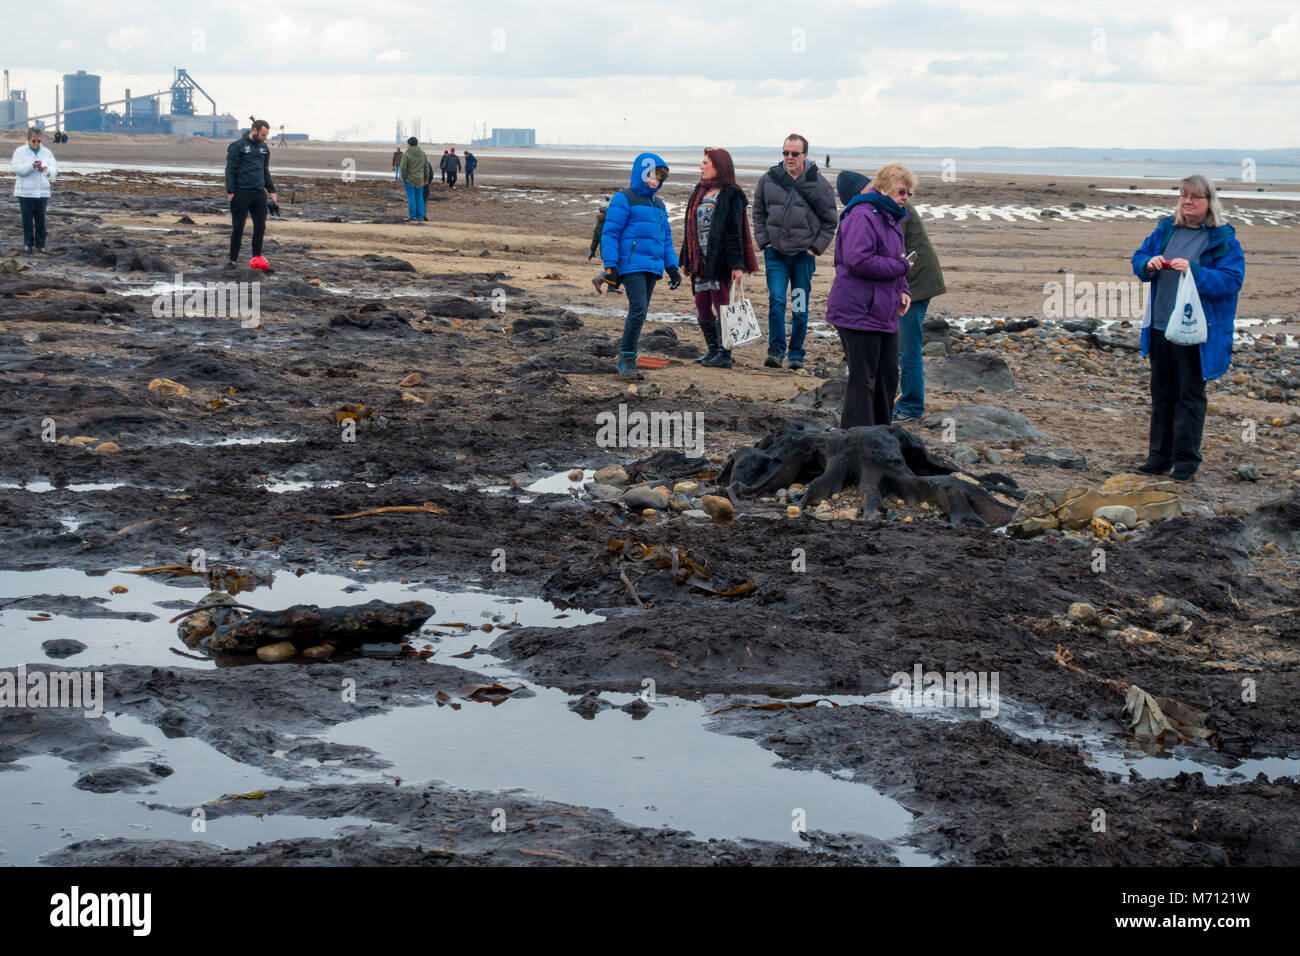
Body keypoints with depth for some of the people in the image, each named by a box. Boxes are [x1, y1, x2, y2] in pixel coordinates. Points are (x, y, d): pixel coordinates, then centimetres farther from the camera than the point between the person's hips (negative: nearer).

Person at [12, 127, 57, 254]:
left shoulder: (46, 152, 7)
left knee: (41, 218, 1)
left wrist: (46, 170, -19)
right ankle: (28, 243, 13)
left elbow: (55, 171, 4)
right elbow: (17, 169, -13)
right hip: (25, 192, -2)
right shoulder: (20, 152, 0)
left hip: (42, 192, 2)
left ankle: (40, 244, 10)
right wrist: (33, 166, -27)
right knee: (27, 218, 2)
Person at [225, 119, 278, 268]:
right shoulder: (238, 146, -5)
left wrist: (271, 190, 16)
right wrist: (230, 191, -14)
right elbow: (230, 170, -8)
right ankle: (233, 260, 8)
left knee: (260, 227, 3)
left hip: (259, 194, 5)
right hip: (241, 193, -5)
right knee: (238, 228, 1)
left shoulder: (264, 147, 14)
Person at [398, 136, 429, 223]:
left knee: (411, 198, 1)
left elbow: (403, 168, -14)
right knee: (419, 198, 9)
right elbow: (426, 167, 8)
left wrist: (403, 178, 0)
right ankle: (420, 217, 9)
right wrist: (426, 178, 17)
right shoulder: (422, 153, 4)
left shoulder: (406, 154, -11)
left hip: (409, 179, -4)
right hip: (419, 180, 4)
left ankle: (412, 216, 1)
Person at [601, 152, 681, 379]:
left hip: (653, 267, 7)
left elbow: (666, 238, 28)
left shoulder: (659, 205, 21)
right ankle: (627, 359, -10)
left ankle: (626, 359, 12)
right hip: (632, 265, -7)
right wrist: (610, 266, -12)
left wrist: (672, 267, 21)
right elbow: (610, 233, -5)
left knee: (640, 313, 6)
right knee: (638, 310, -17)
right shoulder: (624, 199, -2)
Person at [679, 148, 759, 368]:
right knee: (702, 307, 9)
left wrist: (737, 265, -15)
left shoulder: (731, 196, -8)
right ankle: (713, 350, 20)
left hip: (720, 262, -8)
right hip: (701, 261, 8)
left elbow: (735, 232, -11)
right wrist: (687, 259, 16)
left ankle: (725, 354, 2)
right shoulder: (700, 192, 14)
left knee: (722, 307, -3)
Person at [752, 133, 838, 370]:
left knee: (800, 308, 4)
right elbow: (758, 213, 14)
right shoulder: (769, 179, 3)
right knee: (776, 301, -11)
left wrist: (815, 248, -2)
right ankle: (776, 350, -5)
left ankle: (796, 355, 14)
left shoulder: (819, 184, -3)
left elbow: (830, 221, 5)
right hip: (775, 253, 1)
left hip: (804, 254, -1)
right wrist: (764, 241, 4)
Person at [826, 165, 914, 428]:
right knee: (863, 381, -5)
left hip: (884, 315, 10)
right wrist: (899, 267, -15)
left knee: (888, 377, 15)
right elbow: (859, 261, -26)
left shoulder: (891, 219, 18)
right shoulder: (862, 217, -15)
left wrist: (902, 290, 9)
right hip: (859, 314, -10)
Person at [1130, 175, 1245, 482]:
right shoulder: (1166, 229, 8)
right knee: (1162, 392, 13)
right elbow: (1139, 259, 14)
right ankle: (1160, 456, 22)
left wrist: (1195, 272, -27)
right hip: (1160, 327, 5)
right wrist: (1149, 264, -10)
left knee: (1190, 394, 1)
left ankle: (1186, 460, 8)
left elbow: (1232, 280, -15)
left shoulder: (1223, 238, -8)